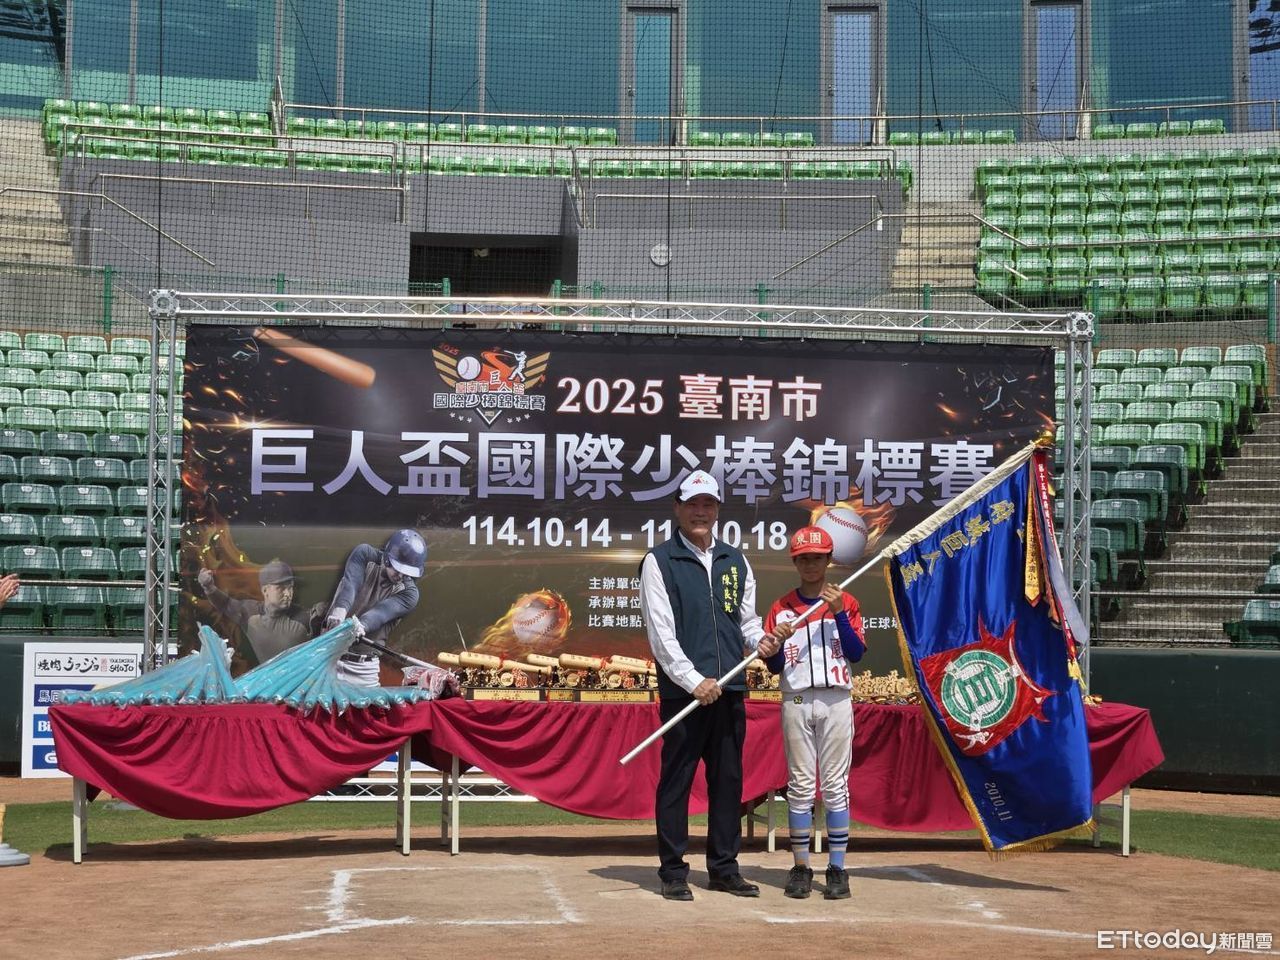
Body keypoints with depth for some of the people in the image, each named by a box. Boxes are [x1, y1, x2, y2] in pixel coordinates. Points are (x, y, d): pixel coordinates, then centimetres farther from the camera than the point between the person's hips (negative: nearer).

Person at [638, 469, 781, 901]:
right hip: (683, 690, -5)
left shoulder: (735, 561, 15)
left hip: (730, 689, 5)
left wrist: (760, 639, -3)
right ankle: (673, 871, 5)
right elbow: (660, 631, -8)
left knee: (728, 780, 9)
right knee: (676, 780, -1)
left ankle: (724, 867, 17)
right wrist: (694, 681, -16)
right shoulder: (660, 561, -1)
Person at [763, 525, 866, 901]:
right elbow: (773, 666, 6)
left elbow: (856, 653, -3)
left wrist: (838, 613, -11)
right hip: (796, 701, 1)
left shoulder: (845, 602, 7)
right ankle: (800, 867, 5)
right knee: (800, 785, 1)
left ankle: (837, 869, 0)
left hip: (836, 701, -1)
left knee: (835, 785, -2)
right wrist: (777, 642, -14)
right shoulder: (781, 608, 9)